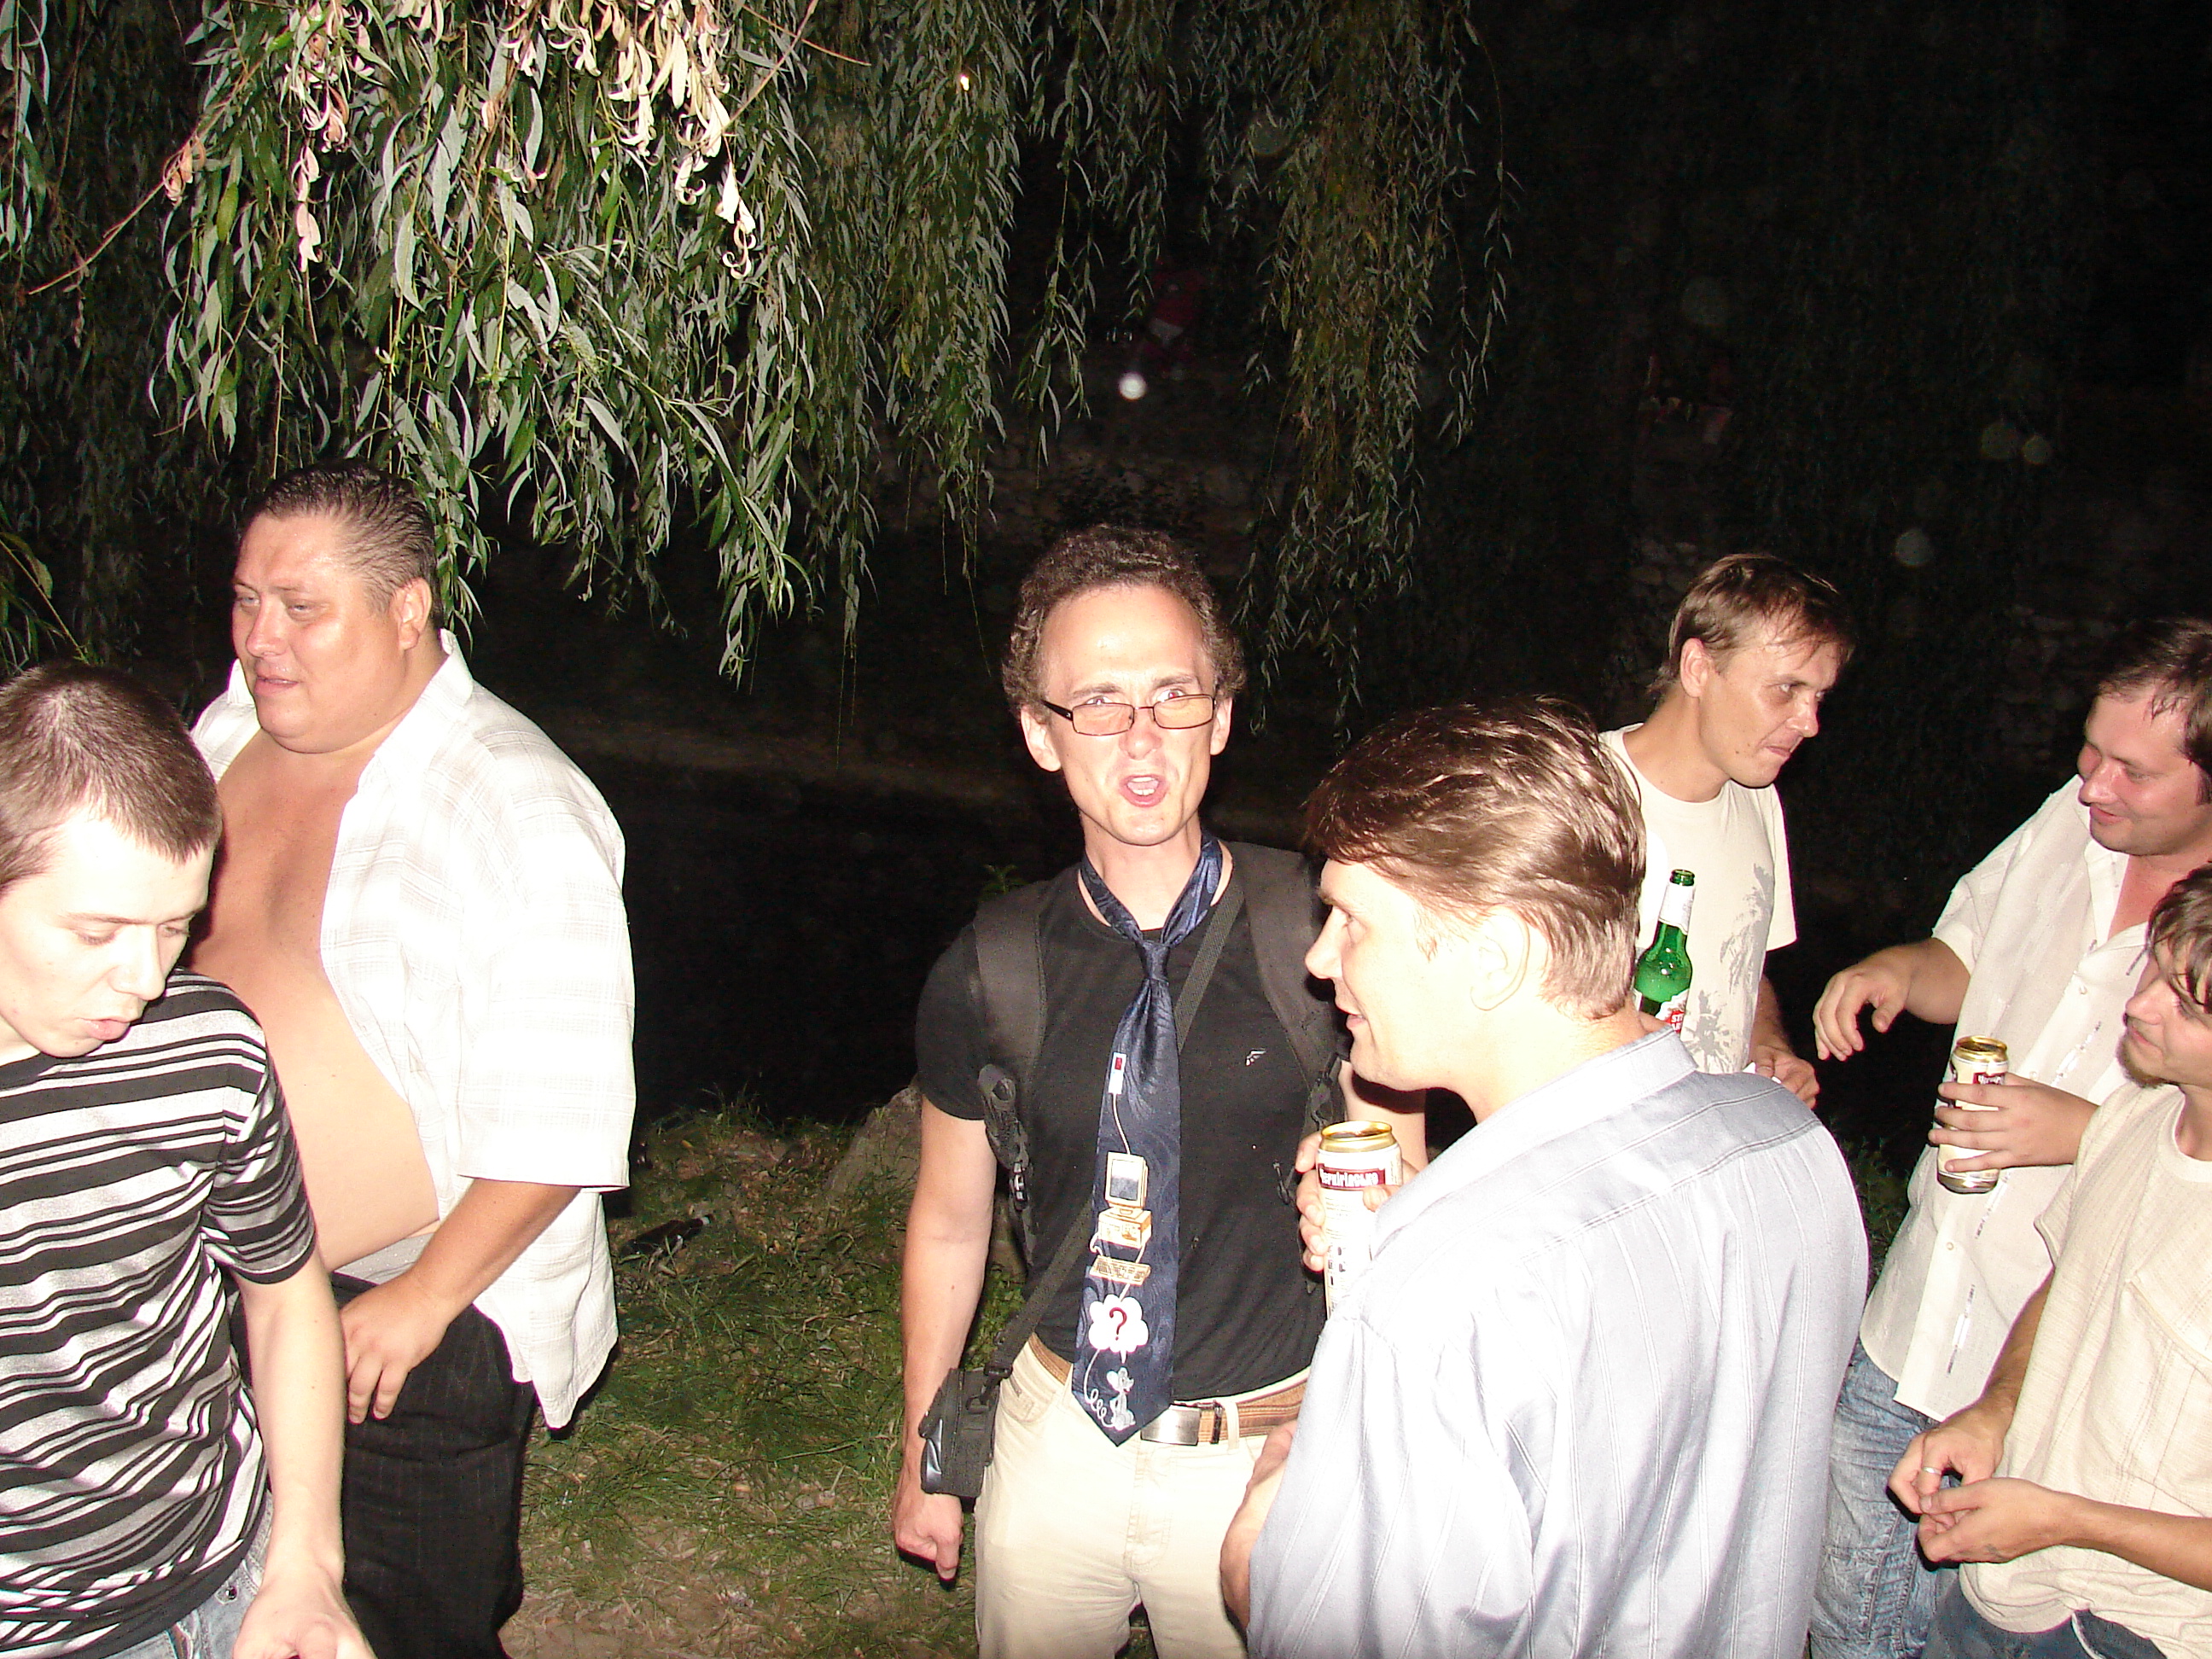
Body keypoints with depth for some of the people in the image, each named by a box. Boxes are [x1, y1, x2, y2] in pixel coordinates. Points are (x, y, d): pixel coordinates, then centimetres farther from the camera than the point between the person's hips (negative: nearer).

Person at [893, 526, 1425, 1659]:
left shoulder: (1324, 936, -14)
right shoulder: (986, 974, -8)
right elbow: (949, 1222, 5)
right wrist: (925, 1458, 12)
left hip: (1272, 1455, -1)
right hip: (1057, 1443, 2)